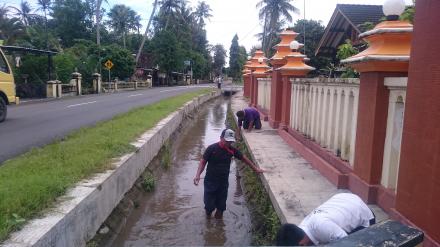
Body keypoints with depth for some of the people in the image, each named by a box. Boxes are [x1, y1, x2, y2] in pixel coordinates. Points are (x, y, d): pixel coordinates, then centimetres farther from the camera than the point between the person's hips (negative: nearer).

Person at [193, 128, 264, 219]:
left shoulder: (232, 150, -4)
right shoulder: (211, 148, -15)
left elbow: (243, 158, 9)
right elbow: (203, 162, -9)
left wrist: (255, 168, 15)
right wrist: (198, 175, -22)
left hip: (223, 182, 3)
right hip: (210, 182, -3)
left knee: (221, 205, 12)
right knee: (209, 205, 3)